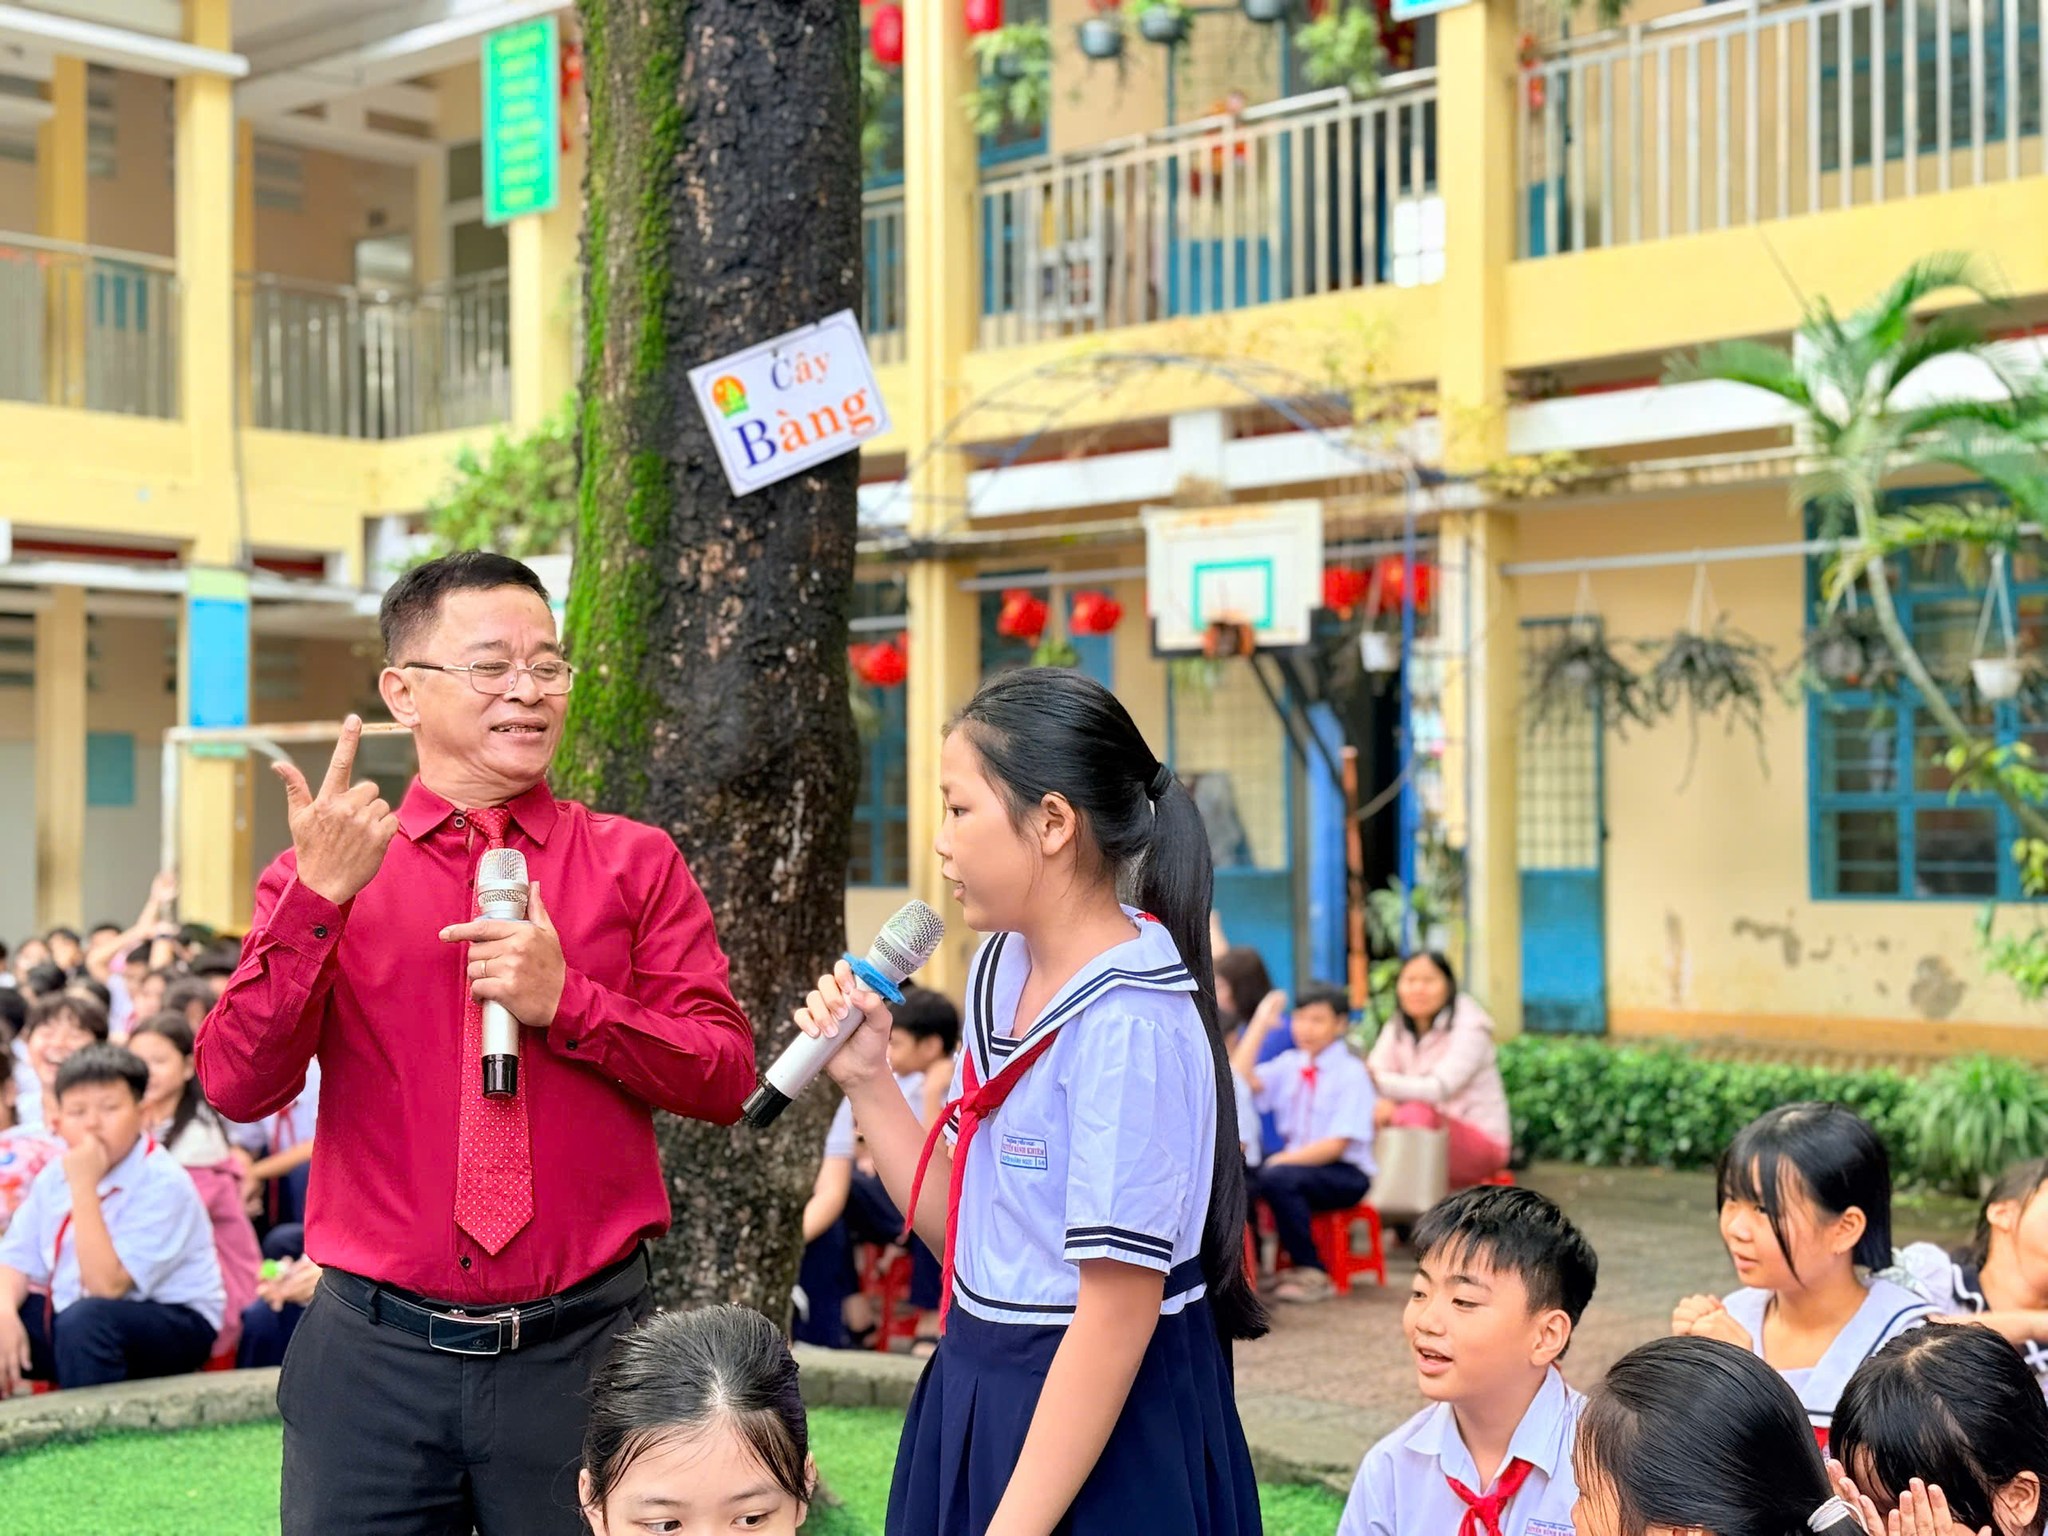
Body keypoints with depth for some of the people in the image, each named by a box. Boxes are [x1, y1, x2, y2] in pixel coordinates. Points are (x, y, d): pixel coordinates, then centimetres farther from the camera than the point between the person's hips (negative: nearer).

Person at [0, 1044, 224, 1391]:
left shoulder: (162, 1182, -18)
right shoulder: (55, 1175, 5)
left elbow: (106, 1286, -25)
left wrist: (84, 1186, -29)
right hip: (66, 1317, 7)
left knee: (83, 1320, -36)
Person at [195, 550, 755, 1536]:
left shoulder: (634, 863, 4)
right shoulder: (321, 872, 4)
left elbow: (725, 1078, -2)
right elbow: (237, 1088, -7)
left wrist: (566, 1001, -15)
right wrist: (319, 901, -17)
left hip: (583, 1346, 0)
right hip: (374, 1349, 0)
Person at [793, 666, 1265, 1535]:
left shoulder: (1128, 1024, -22)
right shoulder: (1000, 970, 3)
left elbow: (1117, 1315, -21)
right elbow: (961, 1232, 9)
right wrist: (865, 1079, 0)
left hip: (1094, 1423, -8)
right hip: (977, 1397, 8)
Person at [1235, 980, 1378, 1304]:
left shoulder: (1352, 1073, -6)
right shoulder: (1290, 1065, 9)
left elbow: (1336, 1145, -14)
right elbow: (1241, 1081, -6)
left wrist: (1281, 1160, -23)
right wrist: (1260, 1023, -3)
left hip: (1345, 1173, -5)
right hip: (1296, 1162, 5)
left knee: (1278, 1178, -33)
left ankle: (1311, 1274, -19)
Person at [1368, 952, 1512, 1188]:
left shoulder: (1469, 1027, -13)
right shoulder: (1396, 1029, 7)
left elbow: (1439, 1088, -28)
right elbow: (1374, 1076, -7)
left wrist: (1380, 1080, -40)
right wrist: (1385, 1102, -32)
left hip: (1481, 1142, -6)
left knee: (1415, 1113, -33)